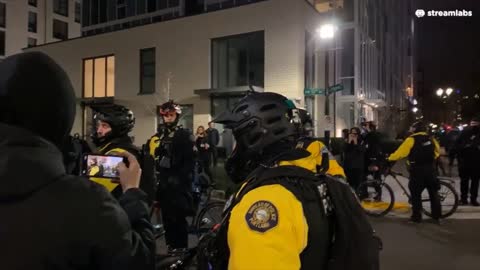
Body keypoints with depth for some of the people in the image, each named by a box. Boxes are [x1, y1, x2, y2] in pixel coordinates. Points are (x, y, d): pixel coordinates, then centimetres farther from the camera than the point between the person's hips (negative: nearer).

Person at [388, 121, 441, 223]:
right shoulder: (431, 139, 9)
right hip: (430, 169, 5)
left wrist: (389, 158, 4)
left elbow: (400, 152, -8)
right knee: (433, 193, 13)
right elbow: (437, 152, 20)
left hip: (417, 170, -5)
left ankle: (416, 216, 5)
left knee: (416, 193, 3)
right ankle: (436, 217, 17)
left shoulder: (411, 139, -8)